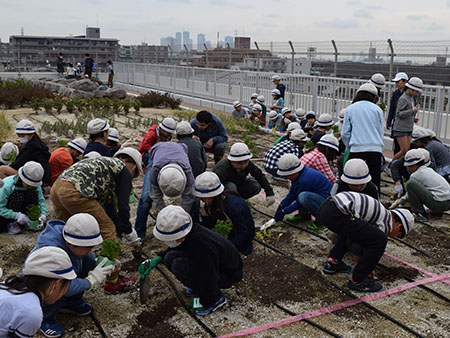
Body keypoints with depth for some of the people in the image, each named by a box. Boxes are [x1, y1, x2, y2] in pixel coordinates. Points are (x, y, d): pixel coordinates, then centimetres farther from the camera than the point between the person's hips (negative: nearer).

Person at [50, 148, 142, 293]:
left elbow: (108, 205, 35)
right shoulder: (125, 170, 8)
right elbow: (123, 206, 4)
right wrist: (128, 233, 18)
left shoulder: (107, 163, 33)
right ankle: (113, 281, 13)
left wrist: (122, 229, 37)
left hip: (56, 188, 9)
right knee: (108, 230, 5)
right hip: (74, 193, -9)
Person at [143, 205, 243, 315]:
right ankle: (199, 288, 11)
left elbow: (208, 277, -29)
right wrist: (159, 258, 1)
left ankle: (216, 299, -8)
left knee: (180, 266, -26)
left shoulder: (201, 246, -38)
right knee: (170, 258, -4)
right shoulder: (189, 233, -13)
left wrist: (206, 303, -12)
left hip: (229, 273, -8)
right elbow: (177, 247, 13)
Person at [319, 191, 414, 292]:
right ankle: (357, 280, 7)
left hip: (324, 207, 10)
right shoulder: (387, 224, 4)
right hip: (336, 215, -10)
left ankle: (333, 262, 28)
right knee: (380, 240, -4)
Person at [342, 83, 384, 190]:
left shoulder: (350, 109, 8)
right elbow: (381, 133, 12)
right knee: (374, 182, 3)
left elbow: (345, 134, 7)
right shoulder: (377, 109, 9)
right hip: (375, 150, 0)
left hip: (356, 150, 0)